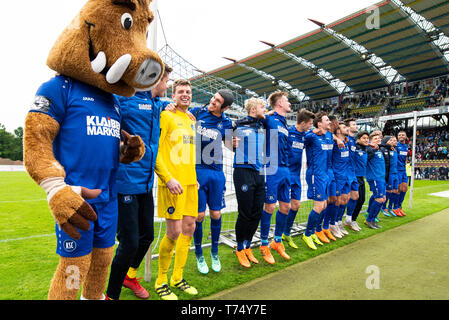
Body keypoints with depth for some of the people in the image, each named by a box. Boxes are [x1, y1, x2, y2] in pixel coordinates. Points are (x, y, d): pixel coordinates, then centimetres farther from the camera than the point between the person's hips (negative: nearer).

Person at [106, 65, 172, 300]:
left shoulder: (157, 103, 16)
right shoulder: (125, 97, -9)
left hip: (146, 183, 8)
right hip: (126, 182, -8)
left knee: (147, 236, 16)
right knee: (129, 243, -3)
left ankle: (129, 276, 44)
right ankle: (111, 294, 22)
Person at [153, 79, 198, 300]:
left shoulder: (191, 119, 19)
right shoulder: (165, 116, -4)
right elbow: (154, 151, -11)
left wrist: (193, 177, 16)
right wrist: (168, 178, -18)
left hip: (190, 182, 8)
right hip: (172, 182, -7)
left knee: (189, 228, 10)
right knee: (174, 232, -5)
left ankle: (177, 277, 27)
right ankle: (161, 281, 17)